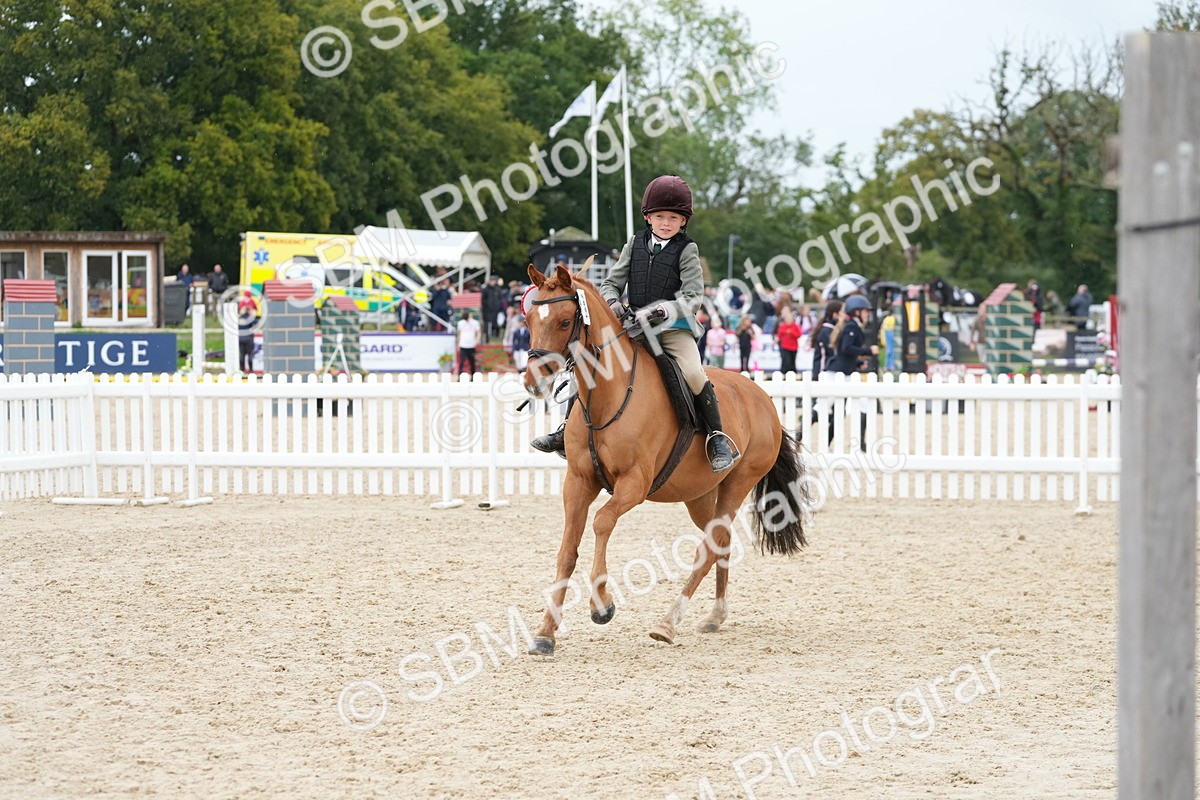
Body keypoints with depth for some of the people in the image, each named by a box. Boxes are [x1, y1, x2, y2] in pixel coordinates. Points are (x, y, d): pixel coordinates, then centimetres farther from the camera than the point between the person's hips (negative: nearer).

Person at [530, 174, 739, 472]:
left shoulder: (687, 250, -5)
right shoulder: (635, 245, 8)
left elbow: (692, 299, -13)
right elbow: (611, 283, 10)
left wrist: (663, 309, -29)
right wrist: (613, 302, -13)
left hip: (674, 327, -5)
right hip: (634, 325, 5)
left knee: (693, 372, -29)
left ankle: (718, 439, -17)